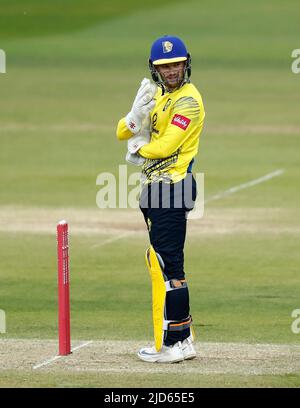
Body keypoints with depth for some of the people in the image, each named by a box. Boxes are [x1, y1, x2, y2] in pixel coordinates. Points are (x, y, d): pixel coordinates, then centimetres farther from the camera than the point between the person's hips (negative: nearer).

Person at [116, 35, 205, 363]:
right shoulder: (157, 96, 17)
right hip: (155, 188, 10)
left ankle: (173, 345, -11)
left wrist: (138, 151, -1)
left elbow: (164, 146, -20)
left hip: (171, 188, -10)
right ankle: (182, 337, 19)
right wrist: (137, 113, -9)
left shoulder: (188, 100, -12)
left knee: (168, 265, -11)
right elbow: (123, 132, 11)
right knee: (165, 263, 13)